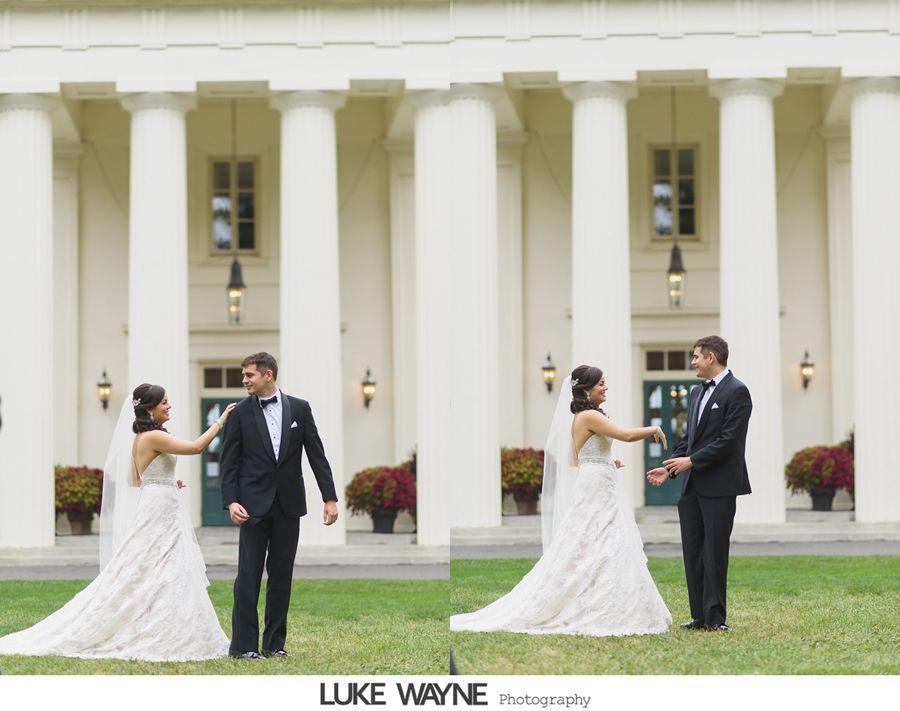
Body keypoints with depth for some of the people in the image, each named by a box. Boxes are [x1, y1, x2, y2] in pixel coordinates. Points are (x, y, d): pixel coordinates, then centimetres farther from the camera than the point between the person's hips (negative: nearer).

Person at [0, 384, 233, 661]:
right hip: (158, 515, -10)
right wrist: (221, 421, -10)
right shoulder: (154, 437, -15)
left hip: (160, 515, 10)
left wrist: (165, 483, 13)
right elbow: (196, 447, -17)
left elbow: (134, 481, 20)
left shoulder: (141, 437, 14)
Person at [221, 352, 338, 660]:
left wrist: (330, 498, -1)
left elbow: (316, 455, 4)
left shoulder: (299, 408, 3)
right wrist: (231, 501, -13)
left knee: (281, 575, 6)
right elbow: (229, 461, -1)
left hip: (289, 504, 2)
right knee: (249, 574, -3)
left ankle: (274, 643, 13)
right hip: (254, 504, -2)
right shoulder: (241, 412, 0)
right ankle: (244, 645, 0)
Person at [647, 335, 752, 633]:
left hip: (719, 485, -8)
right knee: (693, 553, 7)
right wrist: (670, 469, 9)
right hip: (692, 486, 8)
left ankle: (715, 618, 0)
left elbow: (729, 440, -16)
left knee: (714, 553, -5)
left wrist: (692, 461, -17)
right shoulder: (697, 392, 17)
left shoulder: (736, 392, -9)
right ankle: (699, 616, 11)